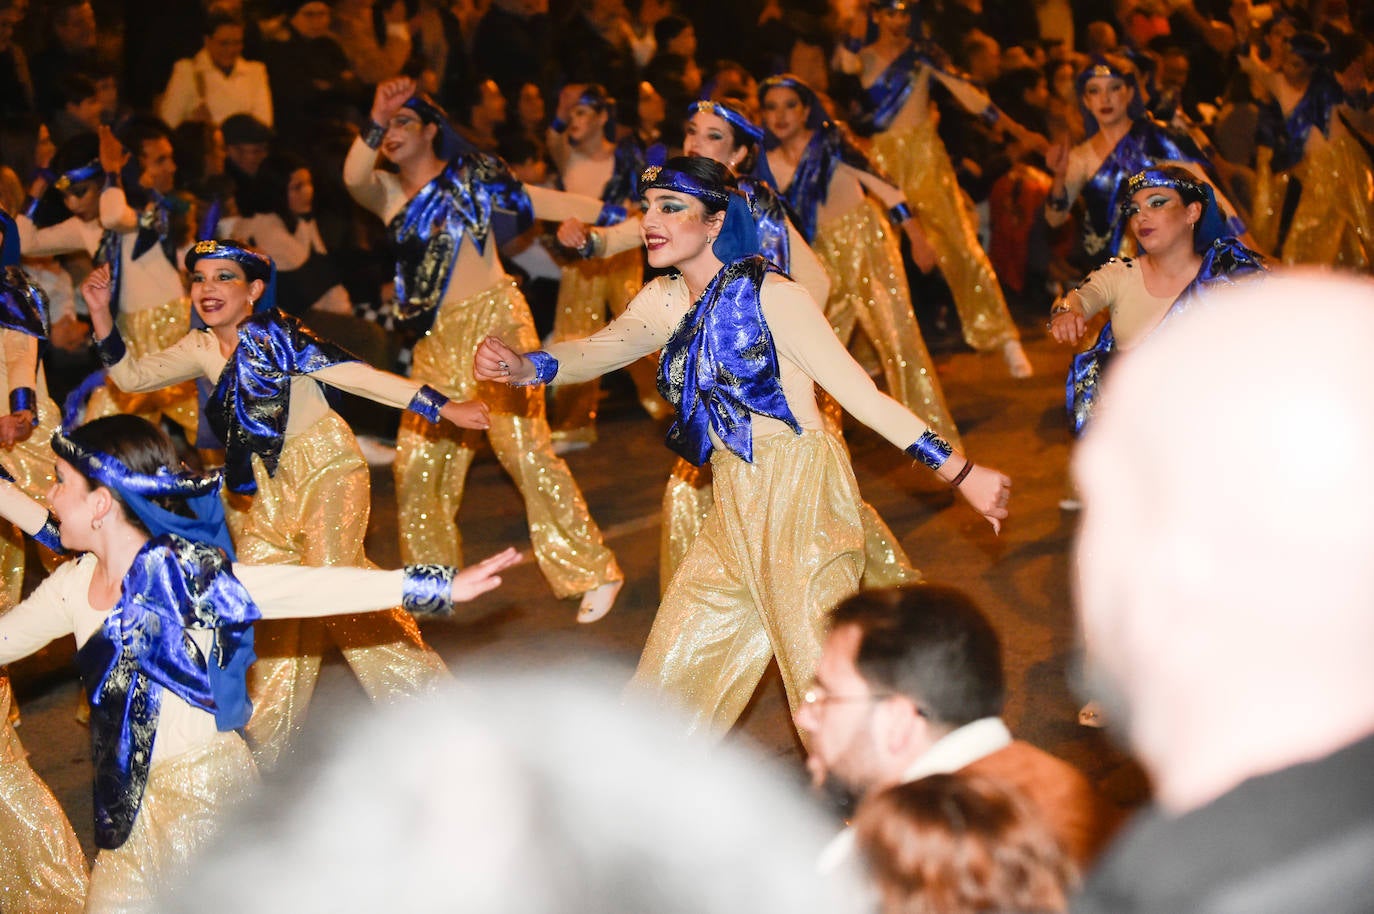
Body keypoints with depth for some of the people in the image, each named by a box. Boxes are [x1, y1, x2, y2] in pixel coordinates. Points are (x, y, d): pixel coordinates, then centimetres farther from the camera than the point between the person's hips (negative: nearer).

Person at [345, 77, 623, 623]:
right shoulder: (388, 194, 11)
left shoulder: (470, 176, 3)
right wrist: (375, 123, -25)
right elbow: (353, 177, -10)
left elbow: (539, 202, 2)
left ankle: (593, 573, -4)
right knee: (417, 461, 3)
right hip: (438, 340, 5)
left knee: (524, 447, -12)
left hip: (495, 321, -5)